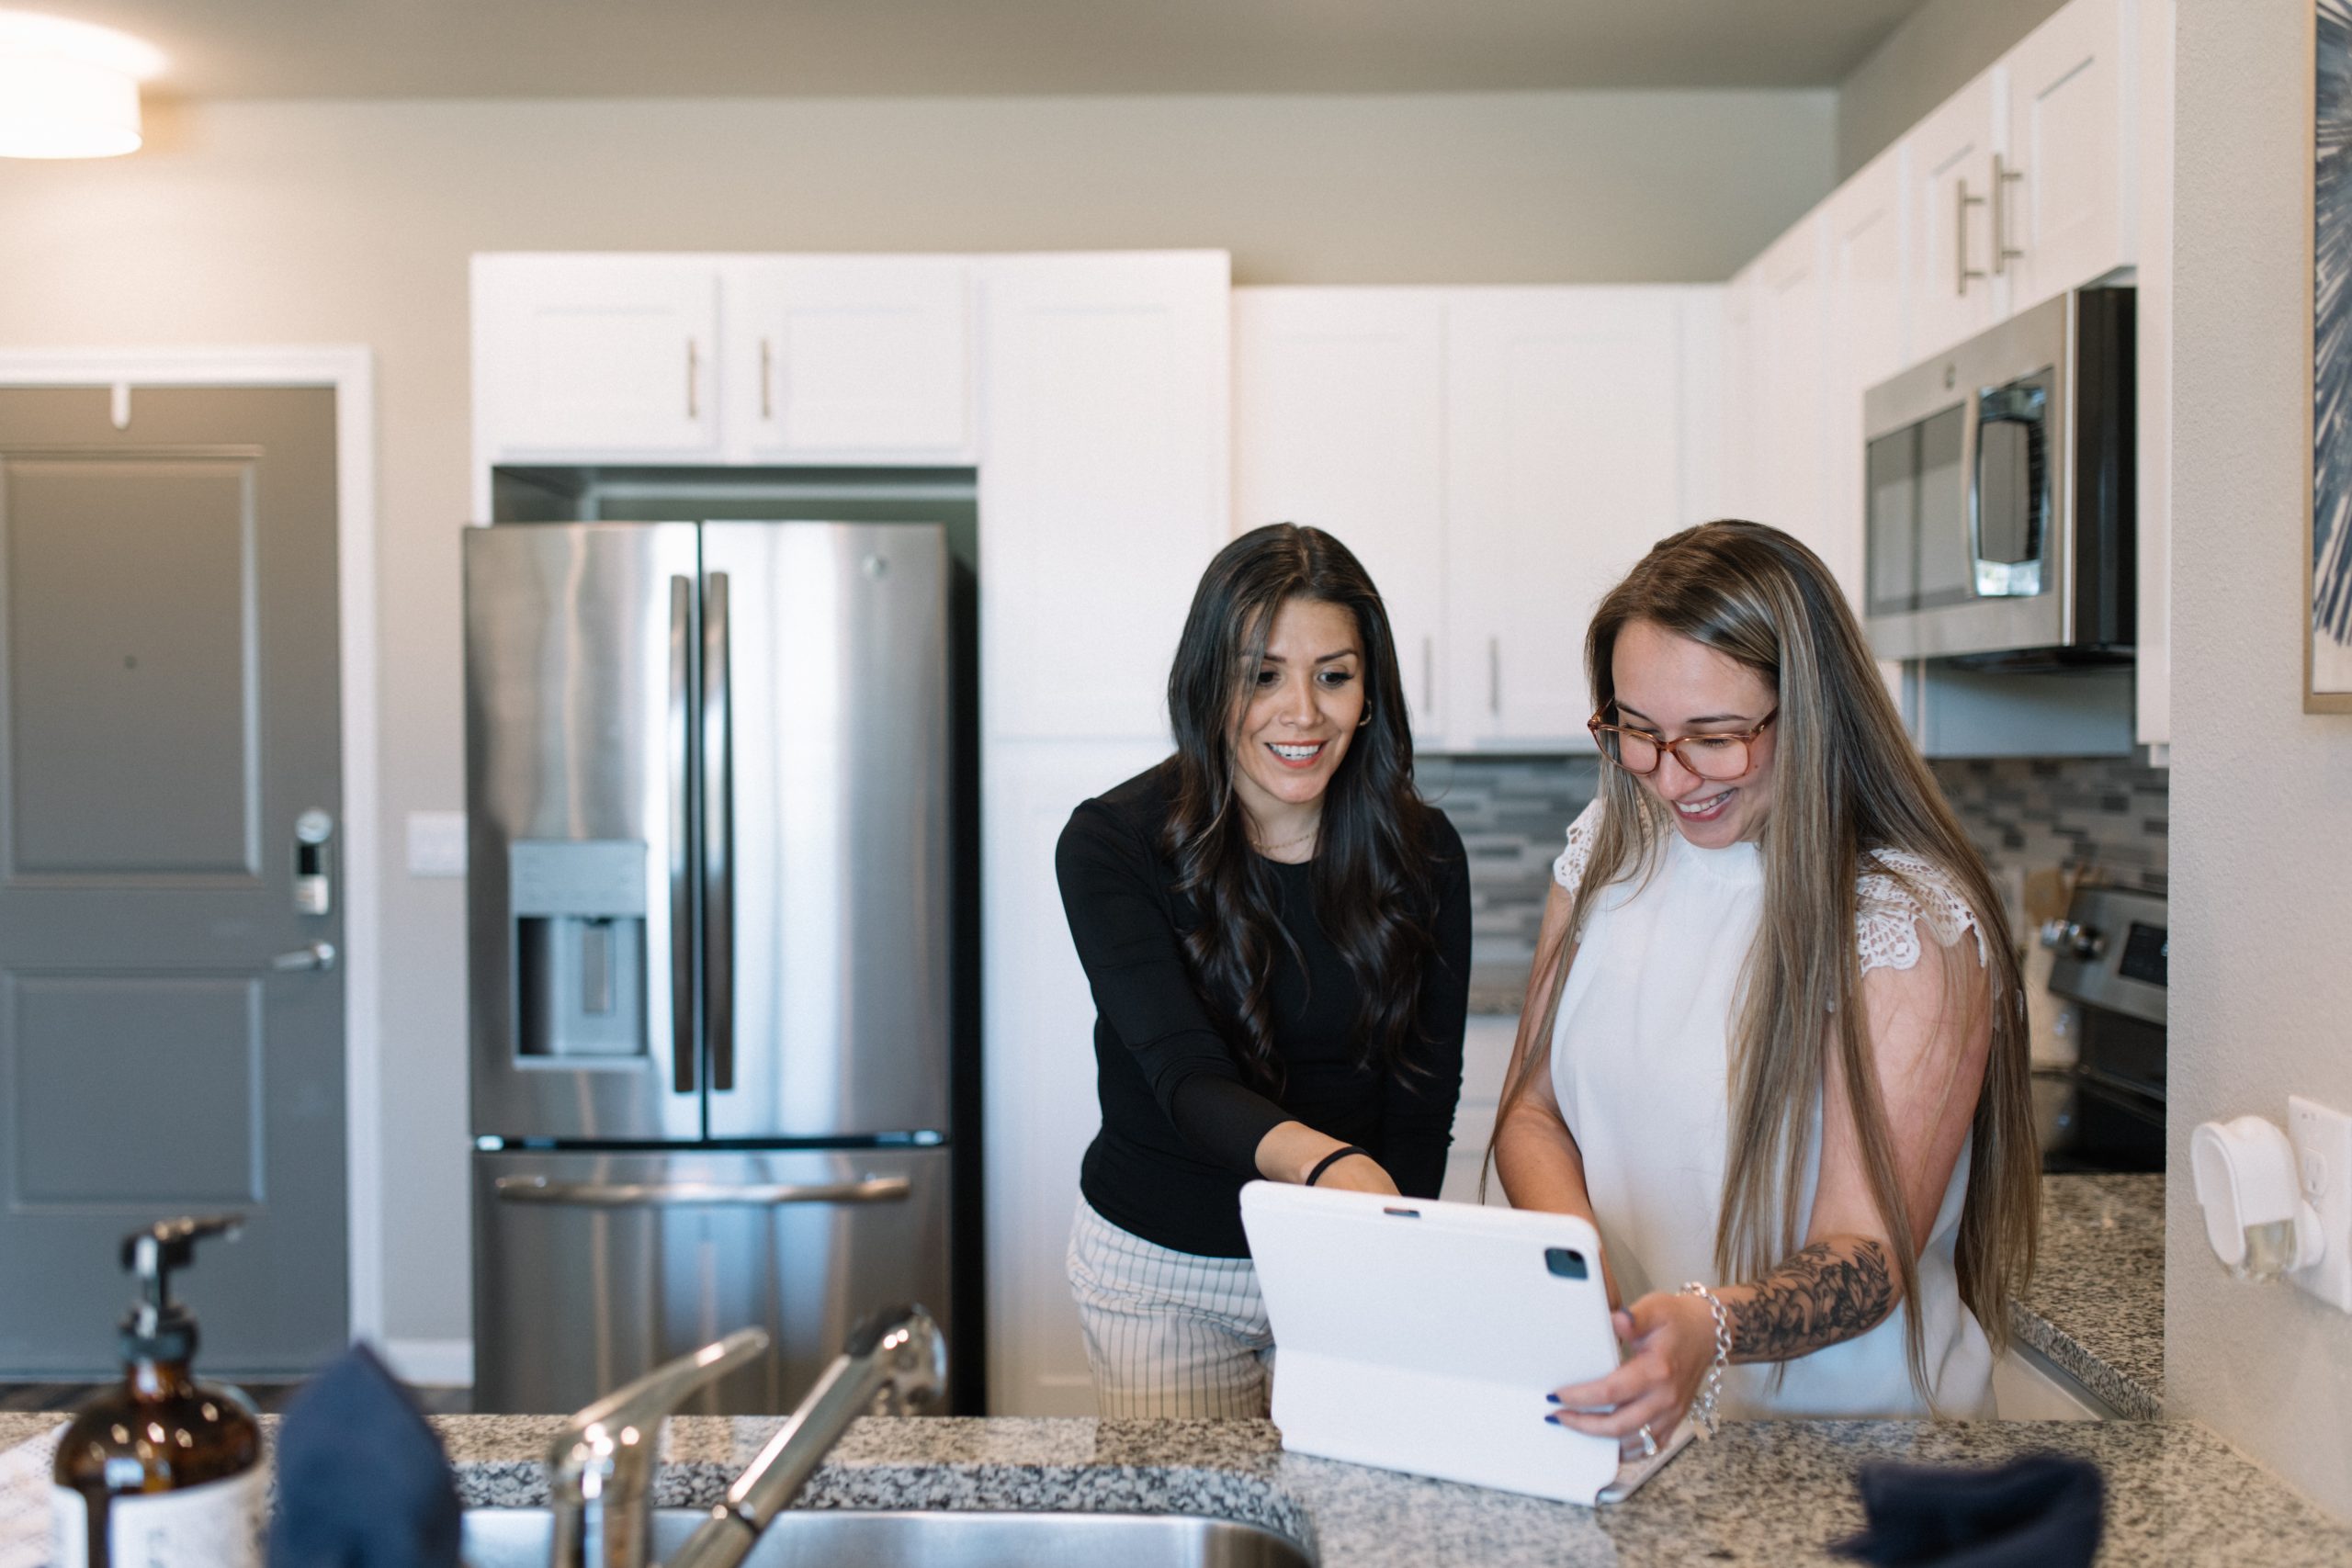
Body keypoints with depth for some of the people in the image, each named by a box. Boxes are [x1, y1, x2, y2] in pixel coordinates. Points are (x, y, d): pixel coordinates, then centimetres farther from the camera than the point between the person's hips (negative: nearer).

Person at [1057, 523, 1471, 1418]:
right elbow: (1190, 1081, -28)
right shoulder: (1111, 844, -18)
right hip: (1160, 1268, -2)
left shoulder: (1420, 852, -9)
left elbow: (1422, 1106, -7)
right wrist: (1327, 1165, -48)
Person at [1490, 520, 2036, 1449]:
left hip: (1841, 1429, -3)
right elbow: (1531, 1110, 10)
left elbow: (1869, 1258, -14)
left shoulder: (1916, 923, -11)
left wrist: (1707, 1329, -34)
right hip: (1609, 1390, 3)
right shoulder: (1609, 844, 6)